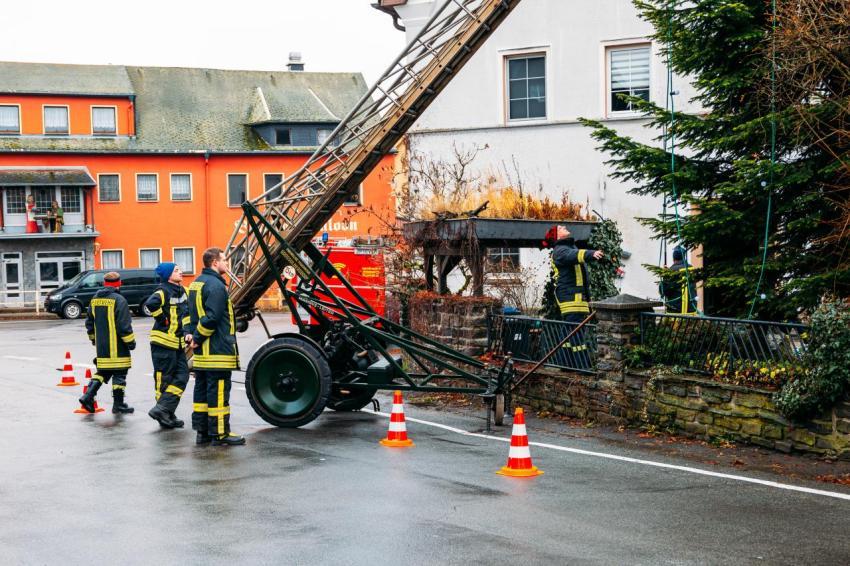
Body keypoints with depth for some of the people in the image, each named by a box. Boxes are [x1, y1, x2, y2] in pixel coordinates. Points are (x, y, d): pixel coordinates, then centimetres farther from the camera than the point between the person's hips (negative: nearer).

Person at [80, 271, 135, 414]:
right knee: (119, 373, 2)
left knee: (103, 371, 18)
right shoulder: (119, 300, -13)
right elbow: (124, 325, -17)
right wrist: (131, 341, -8)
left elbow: (89, 322, 18)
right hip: (117, 346, -7)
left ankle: (88, 396, 5)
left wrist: (93, 338, 30)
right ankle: (118, 404, 7)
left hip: (101, 346, 7)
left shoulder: (94, 300, 9)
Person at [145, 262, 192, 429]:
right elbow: (151, 303, -34)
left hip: (178, 343, 8)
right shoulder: (163, 291, -15)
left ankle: (164, 411, 7)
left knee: (182, 376, 5)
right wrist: (163, 319, -21)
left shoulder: (181, 291, 10)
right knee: (164, 379, -1)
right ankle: (163, 411, 5)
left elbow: (186, 314, 12)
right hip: (163, 342, -8)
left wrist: (187, 333, -2)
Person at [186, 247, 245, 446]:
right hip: (217, 351, -10)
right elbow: (212, 318, -23)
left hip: (201, 354, 10)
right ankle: (219, 433, -2)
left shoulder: (196, 283, 17)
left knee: (202, 390, 12)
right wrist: (198, 337, -14)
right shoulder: (215, 285, -16)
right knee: (218, 392, -5)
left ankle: (202, 432, 17)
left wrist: (193, 335, 10)